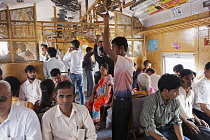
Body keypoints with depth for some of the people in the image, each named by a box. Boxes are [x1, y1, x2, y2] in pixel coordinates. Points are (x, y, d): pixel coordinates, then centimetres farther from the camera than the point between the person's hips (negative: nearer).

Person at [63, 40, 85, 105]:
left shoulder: (72, 54, -14)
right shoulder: (82, 53, 1)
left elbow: (64, 59, 1)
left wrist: (69, 51, 7)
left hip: (73, 74, -5)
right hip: (80, 73, 5)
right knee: (81, 90, 12)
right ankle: (82, 104, 20)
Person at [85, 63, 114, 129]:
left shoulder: (109, 78, -9)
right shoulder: (99, 77, 13)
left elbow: (107, 92, -15)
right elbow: (96, 87, 14)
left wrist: (98, 98, -16)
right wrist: (92, 96, -2)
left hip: (105, 96, -7)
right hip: (97, 95, 7)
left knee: (96, 104, -31)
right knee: (87, 103, -15)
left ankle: (97, 123, -19)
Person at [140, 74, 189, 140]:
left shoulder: (175, 102, -5)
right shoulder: (150, 101, -24)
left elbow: (176, 122, 1)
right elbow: (150, 129, -22)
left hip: (167, 130, 5)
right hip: (152, 133, -5)